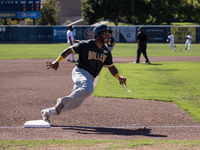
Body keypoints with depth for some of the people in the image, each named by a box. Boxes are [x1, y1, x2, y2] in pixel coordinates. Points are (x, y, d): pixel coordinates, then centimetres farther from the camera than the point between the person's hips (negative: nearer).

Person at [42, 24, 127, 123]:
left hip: (90, 79, 7)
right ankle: (63, 101, -20)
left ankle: (47, 112, 18)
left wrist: (119, 77, 2)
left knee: (75, 104, 3)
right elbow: (69, 50, -5)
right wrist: (57, 61, -15)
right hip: (80, 72, -7)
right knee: (88, 89, -38)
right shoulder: (86, 45, -7)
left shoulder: (106, 52, 11)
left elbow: (111, 67, 19)